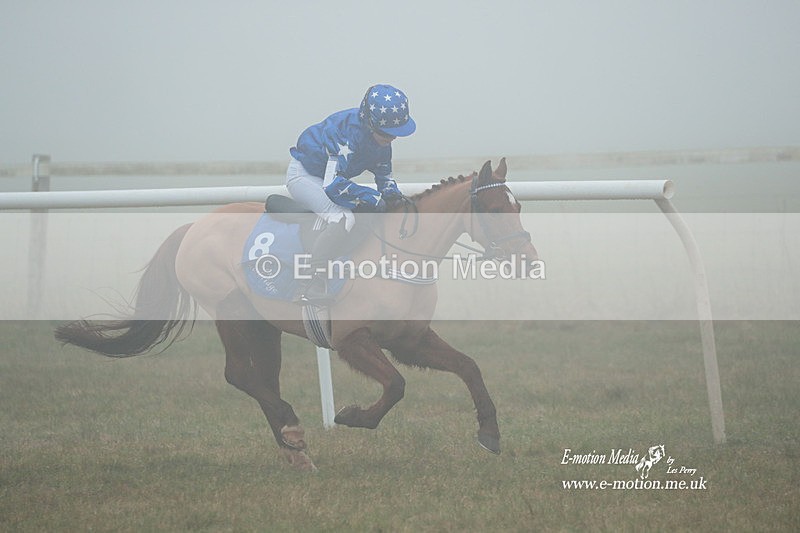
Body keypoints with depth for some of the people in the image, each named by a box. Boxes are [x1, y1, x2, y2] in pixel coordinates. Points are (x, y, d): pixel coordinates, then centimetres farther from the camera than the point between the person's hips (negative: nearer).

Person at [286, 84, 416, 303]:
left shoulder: (381, 138, -6)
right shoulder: (348, 131, -32)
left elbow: (384, 174, 9)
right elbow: (333, 183, -35)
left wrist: (392, 194, -13)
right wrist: (375, 198, -30)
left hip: (328, 177, 10)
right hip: (303, 175, -10)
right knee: (343, 219, -31)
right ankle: (312, 286, -31)